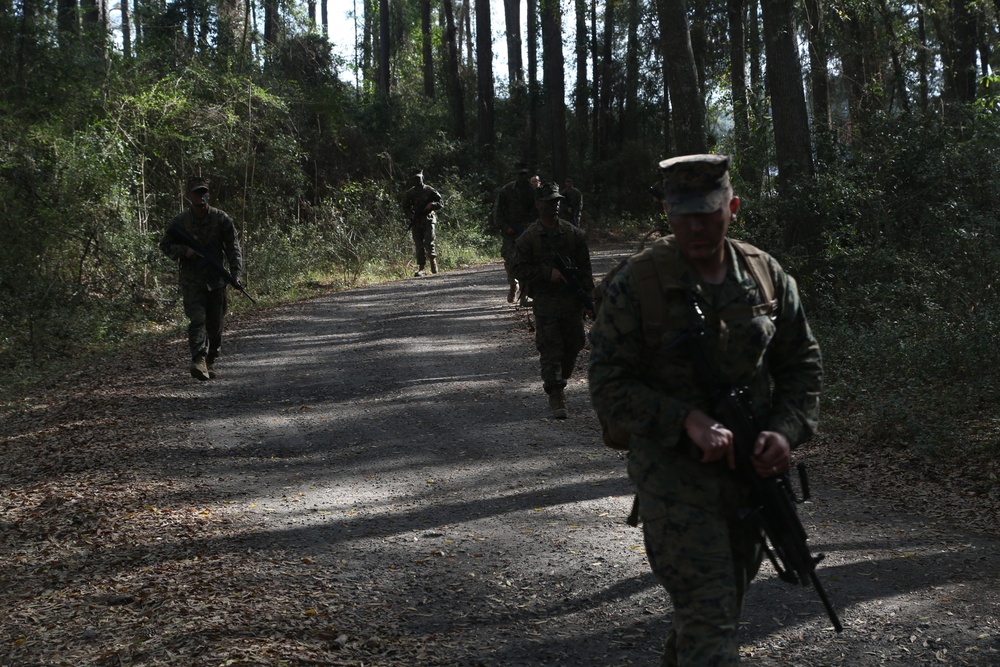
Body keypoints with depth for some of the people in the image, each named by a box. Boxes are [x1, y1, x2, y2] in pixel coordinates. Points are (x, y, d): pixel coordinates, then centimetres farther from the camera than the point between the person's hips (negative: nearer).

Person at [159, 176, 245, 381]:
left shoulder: (221, 219, -1)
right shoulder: (180, 221, 0)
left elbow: (233, 247, -1)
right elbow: (165, 245, 9)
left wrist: (236, 273, -13)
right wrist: (184, 251, -12)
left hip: (216, 279, 1)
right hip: (191, 280, -1)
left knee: (215, 323, 8)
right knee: (197, 319, -16)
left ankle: (211, 361, 26)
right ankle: (199, 360, -26)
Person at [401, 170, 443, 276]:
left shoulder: (430, 191, 4)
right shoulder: (409, 193, 11)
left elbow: (440, 204, 6)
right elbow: (405, 208, 14)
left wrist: (432, 205, -14)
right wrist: (411, 215, -5)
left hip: (428, 221, -2)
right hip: (415, 222, 3)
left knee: (429, 243, -16)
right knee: (419, 245, -1)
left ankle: (433, 259, 8)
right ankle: (420, 268, 1)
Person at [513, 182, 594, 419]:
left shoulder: (574, 234, 4)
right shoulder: (529, 237, -2)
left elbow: (585, 269, 6)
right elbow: (520, 269, -4)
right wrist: (548, 272, -17)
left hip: (572, 301, 3)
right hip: (545, 303, -3)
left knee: (573, 345, 11)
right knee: (550, 350, -6)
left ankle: (560, 378, 34)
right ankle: (556, 396, -4)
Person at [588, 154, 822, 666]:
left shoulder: (766, 277, 1)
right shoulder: (636, 284, -13)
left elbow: (802, 364, 9)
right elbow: (608, 386, -13)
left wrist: (786, 431, -9)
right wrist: (688, 421, -25)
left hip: (750, 470, 6)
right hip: (674, 475, -5)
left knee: (726, 599, 22)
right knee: (709, 624, -9)